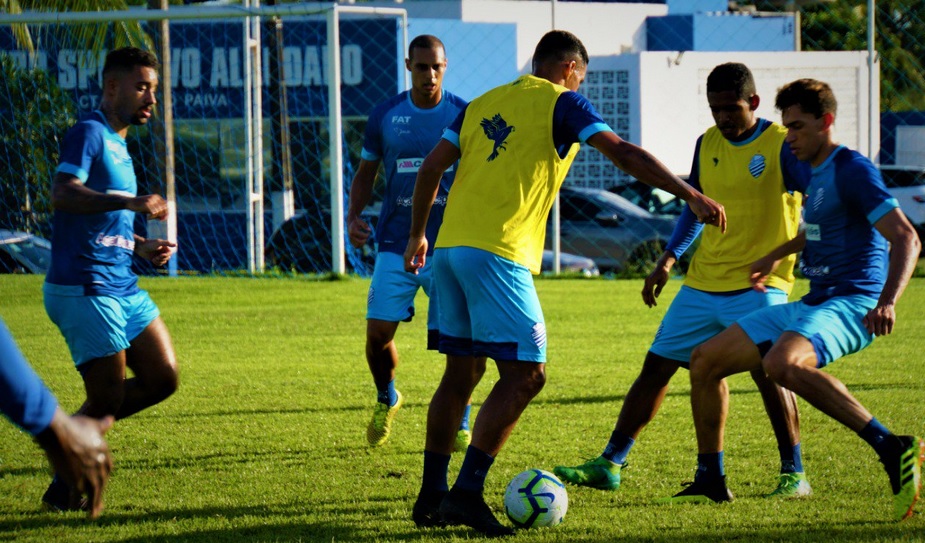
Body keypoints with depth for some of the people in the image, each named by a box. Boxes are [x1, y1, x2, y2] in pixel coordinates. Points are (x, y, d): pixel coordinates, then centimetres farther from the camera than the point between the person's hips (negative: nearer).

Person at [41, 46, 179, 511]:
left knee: (162, 377, 6)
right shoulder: (88, 134, -10)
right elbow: (62, 194, -26)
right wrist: (129, 202, -36)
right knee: (109, 397, -5)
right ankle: (63, 489, 12)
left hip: (121, 287, 9)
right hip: (83, 288, -9)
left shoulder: (116, 144, 20)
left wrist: (142, 246, 14)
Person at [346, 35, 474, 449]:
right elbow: (366, 174, 14)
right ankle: (386, 399, 25)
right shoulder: (385, 116, 4)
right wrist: (353, 216, -2)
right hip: (396, 244, 1)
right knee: (378, 331, -6)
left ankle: (460, 424, 10)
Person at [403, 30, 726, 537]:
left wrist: (417, 235, 29)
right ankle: (466, 494, -11)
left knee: (461, 374, 15)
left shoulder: (482, 104, 19)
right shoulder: (561, 103, 1)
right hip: (497, 255, -8)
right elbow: (624, 155, -8)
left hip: (449, 248, 8)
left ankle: (431, 496, 16)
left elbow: (430, 167, 19)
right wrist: (691, 196, -6)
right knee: (524, 375, -5)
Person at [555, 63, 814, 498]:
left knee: (767, 370, -21)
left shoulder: (782, 145, -9)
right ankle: (609, 465, 14)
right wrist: (669, 258, 14)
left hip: (759, 285, -6)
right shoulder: (707, 144, 9)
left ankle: (794, 474, -8)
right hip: (703, 283, 6)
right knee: (656, 366, 6)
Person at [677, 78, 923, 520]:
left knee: (781, 363, -39)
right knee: (704, 359, 8)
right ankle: (711, 480, 18)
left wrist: (887, 302, -32)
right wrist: (777, 256, 47)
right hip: (811, 304, 10)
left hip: (851, 306, -10)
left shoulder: (852, 169, -11)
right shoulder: (816, 173, 16)